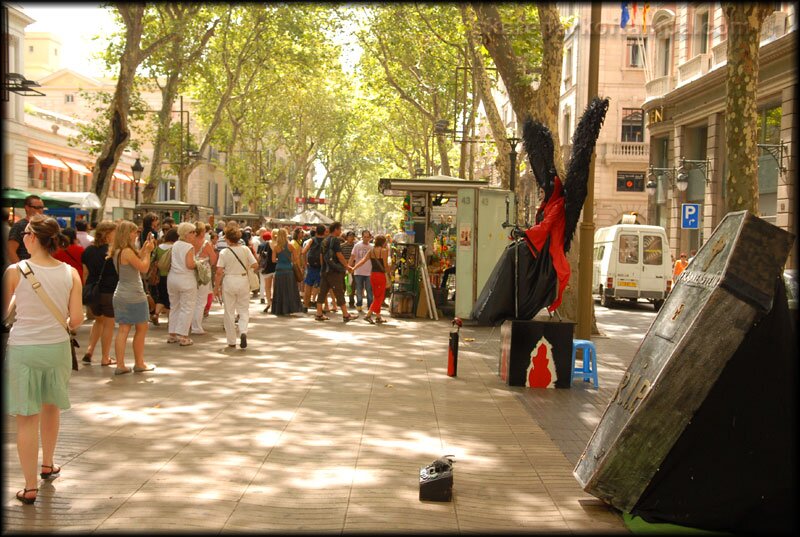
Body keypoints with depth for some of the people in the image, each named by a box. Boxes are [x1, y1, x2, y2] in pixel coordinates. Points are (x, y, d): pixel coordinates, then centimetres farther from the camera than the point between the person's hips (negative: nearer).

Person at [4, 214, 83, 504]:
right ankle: (48, 465, 42)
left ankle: (31, 486, 7)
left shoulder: (15, 272, -12)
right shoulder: (70, 273, -5)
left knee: (27, 417, 3)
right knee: (51, 408, 24)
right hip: (57, 347, 3)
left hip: (22, 349, -3)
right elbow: (76, 319, -5)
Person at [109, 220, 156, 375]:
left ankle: (120, 365, 5)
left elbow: (137, 259, 13)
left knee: (123, 329, 7)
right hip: (134, 296, -8)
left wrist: (144, 248, 12)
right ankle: (139, 363, 16)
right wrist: (148, 251, -5)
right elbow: (144, 268, -15)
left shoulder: (116, 252, 7)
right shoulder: (127, 251, -20)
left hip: (120, 295, 9)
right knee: (141, 329, 7)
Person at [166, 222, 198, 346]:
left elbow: (168, 262, 10)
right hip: (186, 280, -7)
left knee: (174, 307, 17)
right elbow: (190, 265, -20)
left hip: (172, 278, 7)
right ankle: (182, 336, -2)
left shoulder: (175, 245, 7)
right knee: (187, 308, 0)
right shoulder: (189, 247, -13)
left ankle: (172, 334, 21)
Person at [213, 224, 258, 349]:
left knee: (229, 312, 10)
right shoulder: (245, 249, -5)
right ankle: (243, 331, -15)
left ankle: (231, 341, 15)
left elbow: (219, 272, -12)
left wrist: (216, 287, -3)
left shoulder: (224, 252, -9)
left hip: (229, 281, -1)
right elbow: (255, 265, -6)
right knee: (244, 310, 12)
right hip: (243, 281, 1)